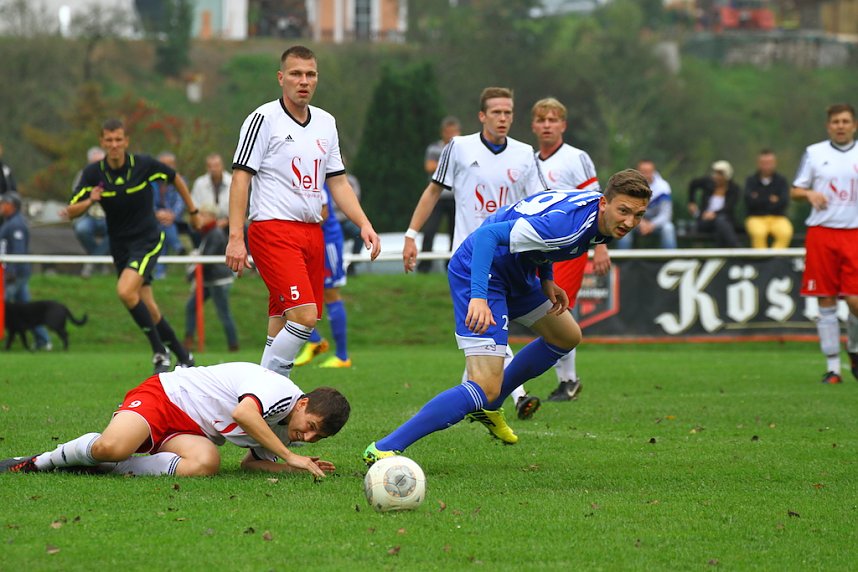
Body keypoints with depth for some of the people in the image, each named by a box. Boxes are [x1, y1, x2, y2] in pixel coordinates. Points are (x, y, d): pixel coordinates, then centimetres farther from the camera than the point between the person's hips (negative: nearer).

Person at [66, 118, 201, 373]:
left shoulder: (144, 165, -12)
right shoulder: (93, 173, -7)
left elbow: (175, 178, 7)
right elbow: (71, 212, -7)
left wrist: (193, 211, 14)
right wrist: (89, 201, -27)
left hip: (147, 240, -4)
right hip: (119, 245, 4)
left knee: (125, 291, -25)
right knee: (148, 309, 6)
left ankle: (159, 350, -12)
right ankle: (183, 357, 23)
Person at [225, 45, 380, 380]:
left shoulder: (326, 122, 15)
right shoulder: (264, 118, -5)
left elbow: (337, 182, 20)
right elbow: (241, 177, -7)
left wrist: (364, 224, 7)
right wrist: (235, 237, -14)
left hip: (312, 232, 7)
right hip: (273, 229, -7)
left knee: (283, 324, 5)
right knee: (304, 316, -19)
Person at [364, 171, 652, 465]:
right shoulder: (567, 224, -31)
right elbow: (487, 235, -35)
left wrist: (546, 281, 6)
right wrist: (478, 297, -44)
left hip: (516, 271, 10)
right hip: (482, 272, -10)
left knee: (567, 336, 25)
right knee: (487, 387, -20)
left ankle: (488, 406, 37)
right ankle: (383, 449, -21)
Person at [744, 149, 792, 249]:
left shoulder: (781, 180, 6)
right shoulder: (751, 181, 5)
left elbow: (784, 202, -7)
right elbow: (749, 201, -9)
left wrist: (760, 201, -8)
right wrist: (770, 199, -7)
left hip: (778, 218, 1)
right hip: (756, 218, -1)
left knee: (786, 233, -33)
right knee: (758, 233, -36)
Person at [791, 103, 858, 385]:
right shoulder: (814, 153, 7)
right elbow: (795, 191, 12)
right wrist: (809, 193, -9)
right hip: (821, 233, 0)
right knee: (826, 302, 0)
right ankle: (833, 367, 6)